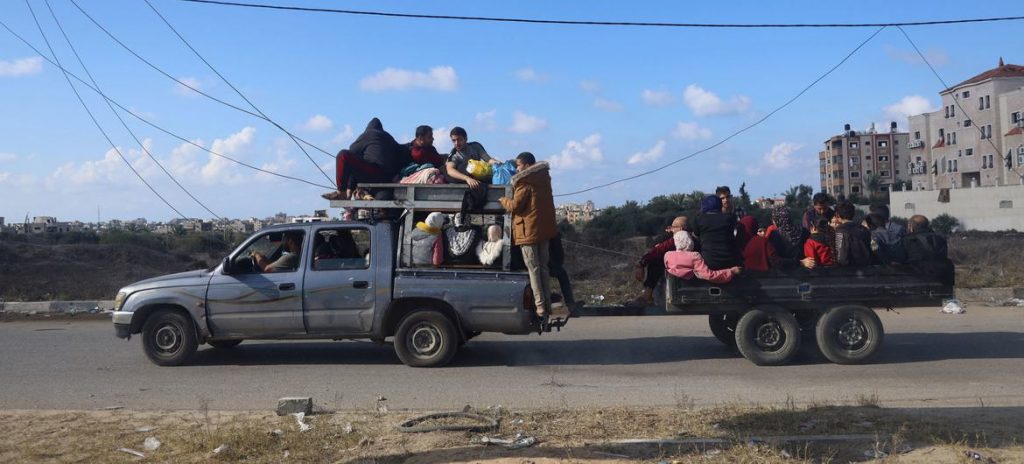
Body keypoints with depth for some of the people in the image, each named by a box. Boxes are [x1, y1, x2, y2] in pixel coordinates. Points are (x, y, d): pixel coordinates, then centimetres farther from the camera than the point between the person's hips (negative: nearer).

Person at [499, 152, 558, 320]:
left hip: (529, 232, -7)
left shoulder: (525, 183, -15)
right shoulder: (544, 179, 9)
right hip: (545, 229, 7)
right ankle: (547, 305, 17)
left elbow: (514, 206, -16)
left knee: (533, 269, -2)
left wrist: (502, 199, 3)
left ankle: (540, 308, -3)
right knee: (543, 268, 14)